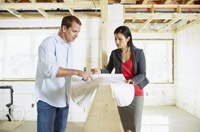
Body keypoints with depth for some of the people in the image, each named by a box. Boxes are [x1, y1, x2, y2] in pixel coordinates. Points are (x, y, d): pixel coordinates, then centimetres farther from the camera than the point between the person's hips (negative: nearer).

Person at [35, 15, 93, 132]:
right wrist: (77, 72, -30)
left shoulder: (69, 46, 11)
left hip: (63, 99, 7)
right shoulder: (49, 43, -13)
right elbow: (50, 69, -27)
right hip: (48, 99, -7)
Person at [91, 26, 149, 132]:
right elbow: (109, 70, 2)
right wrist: (100, 71, -19)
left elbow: (142, 73, -10)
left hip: (136, 93, -2)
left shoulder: (138, 53, -7)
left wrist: (133, 81, -29)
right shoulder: (114, 53, 2)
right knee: (124, 123, 13)